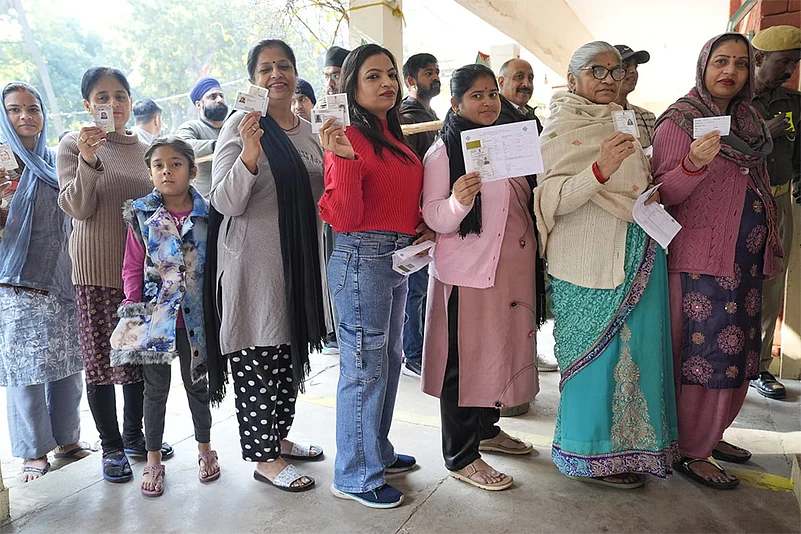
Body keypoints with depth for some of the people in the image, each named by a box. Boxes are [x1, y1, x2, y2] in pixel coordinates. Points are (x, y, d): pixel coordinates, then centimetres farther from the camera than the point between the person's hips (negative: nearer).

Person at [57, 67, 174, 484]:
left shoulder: (145, 150, 11)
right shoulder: (74, 145, -1)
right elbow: (78, 208, -10)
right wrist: (88, 161, -24)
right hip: (97, 269, -4)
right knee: (101, 356, 4)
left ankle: (134, 435, 29)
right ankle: (111, 446, 20)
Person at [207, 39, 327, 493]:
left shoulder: (310, 131, 12)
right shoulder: (241, 125, -7)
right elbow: (226, 203, -13)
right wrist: (250, 153, -29)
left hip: (301, 259, 7)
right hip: (254, 263, -7)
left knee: (291, 352, 15)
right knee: (257, 358, 2)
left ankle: (279, 437, 34)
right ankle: (263, 458, 19)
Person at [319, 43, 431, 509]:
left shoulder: (394, 137, 14)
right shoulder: (349, 139, -12)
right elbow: (344, 219, -18)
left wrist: (423, 227, 7)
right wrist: (343, 159, -28)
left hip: (399, 258, 10)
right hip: (363, 259, -9)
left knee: (389, 359, 18)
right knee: (365, 368, -1)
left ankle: (378, 452, 36)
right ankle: (355, 476, 17)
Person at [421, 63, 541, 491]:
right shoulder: (443, 151, -7)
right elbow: (433, 218, -15)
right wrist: (458, 201, -33)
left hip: (513, 268, 8)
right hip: (468, 272, -7)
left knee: (500, 349, 17)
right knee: (464, 357, 0)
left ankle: (487, 428, 37)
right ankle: (461, 456, 14)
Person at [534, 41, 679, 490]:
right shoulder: (561, 128, -6)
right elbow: (552, 199, -17)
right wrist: (599, 169, -30)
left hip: (638, 254, 8)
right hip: (588, 259, -7)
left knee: (633, 347, 12)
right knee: (597, 351, -1)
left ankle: (627, 442, 30)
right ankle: (590, 455, 16)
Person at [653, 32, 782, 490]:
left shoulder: (750, 120, 15)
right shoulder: (679, 121, -7)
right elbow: (663, 192, -12)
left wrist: (771, 245, 20)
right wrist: (694, 163, -30)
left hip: (745, 258, 8)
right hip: (700, 259, -8)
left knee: (736, 354, 13)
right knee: (705, 355, -4)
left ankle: (712, 434, 30)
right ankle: (692, 453, 11)